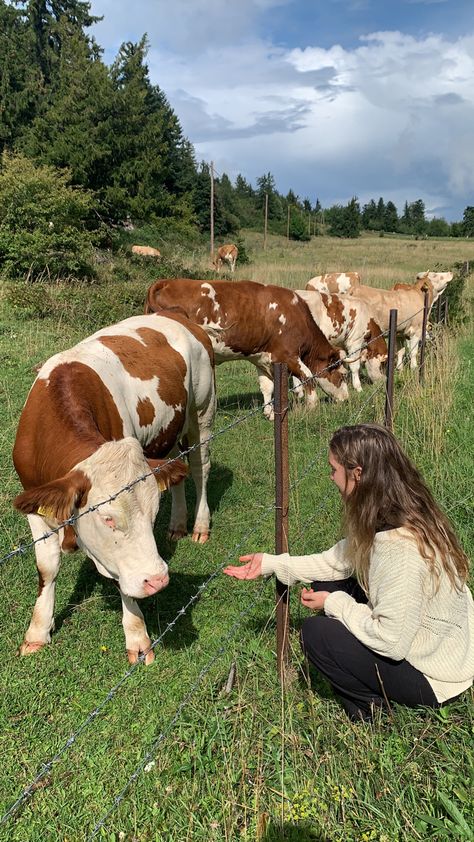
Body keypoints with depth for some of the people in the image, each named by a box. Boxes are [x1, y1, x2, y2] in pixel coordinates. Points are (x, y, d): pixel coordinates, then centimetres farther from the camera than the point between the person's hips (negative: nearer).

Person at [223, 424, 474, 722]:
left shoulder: (399, 548, -34)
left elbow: (391, 642, -29)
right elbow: (339, 560, 6)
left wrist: (334, 604, -15)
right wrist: (272, 563, 6)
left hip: (432, 677, -9)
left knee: (317, 633, -12)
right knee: (326, 586, 7)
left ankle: (372, 707, 7)